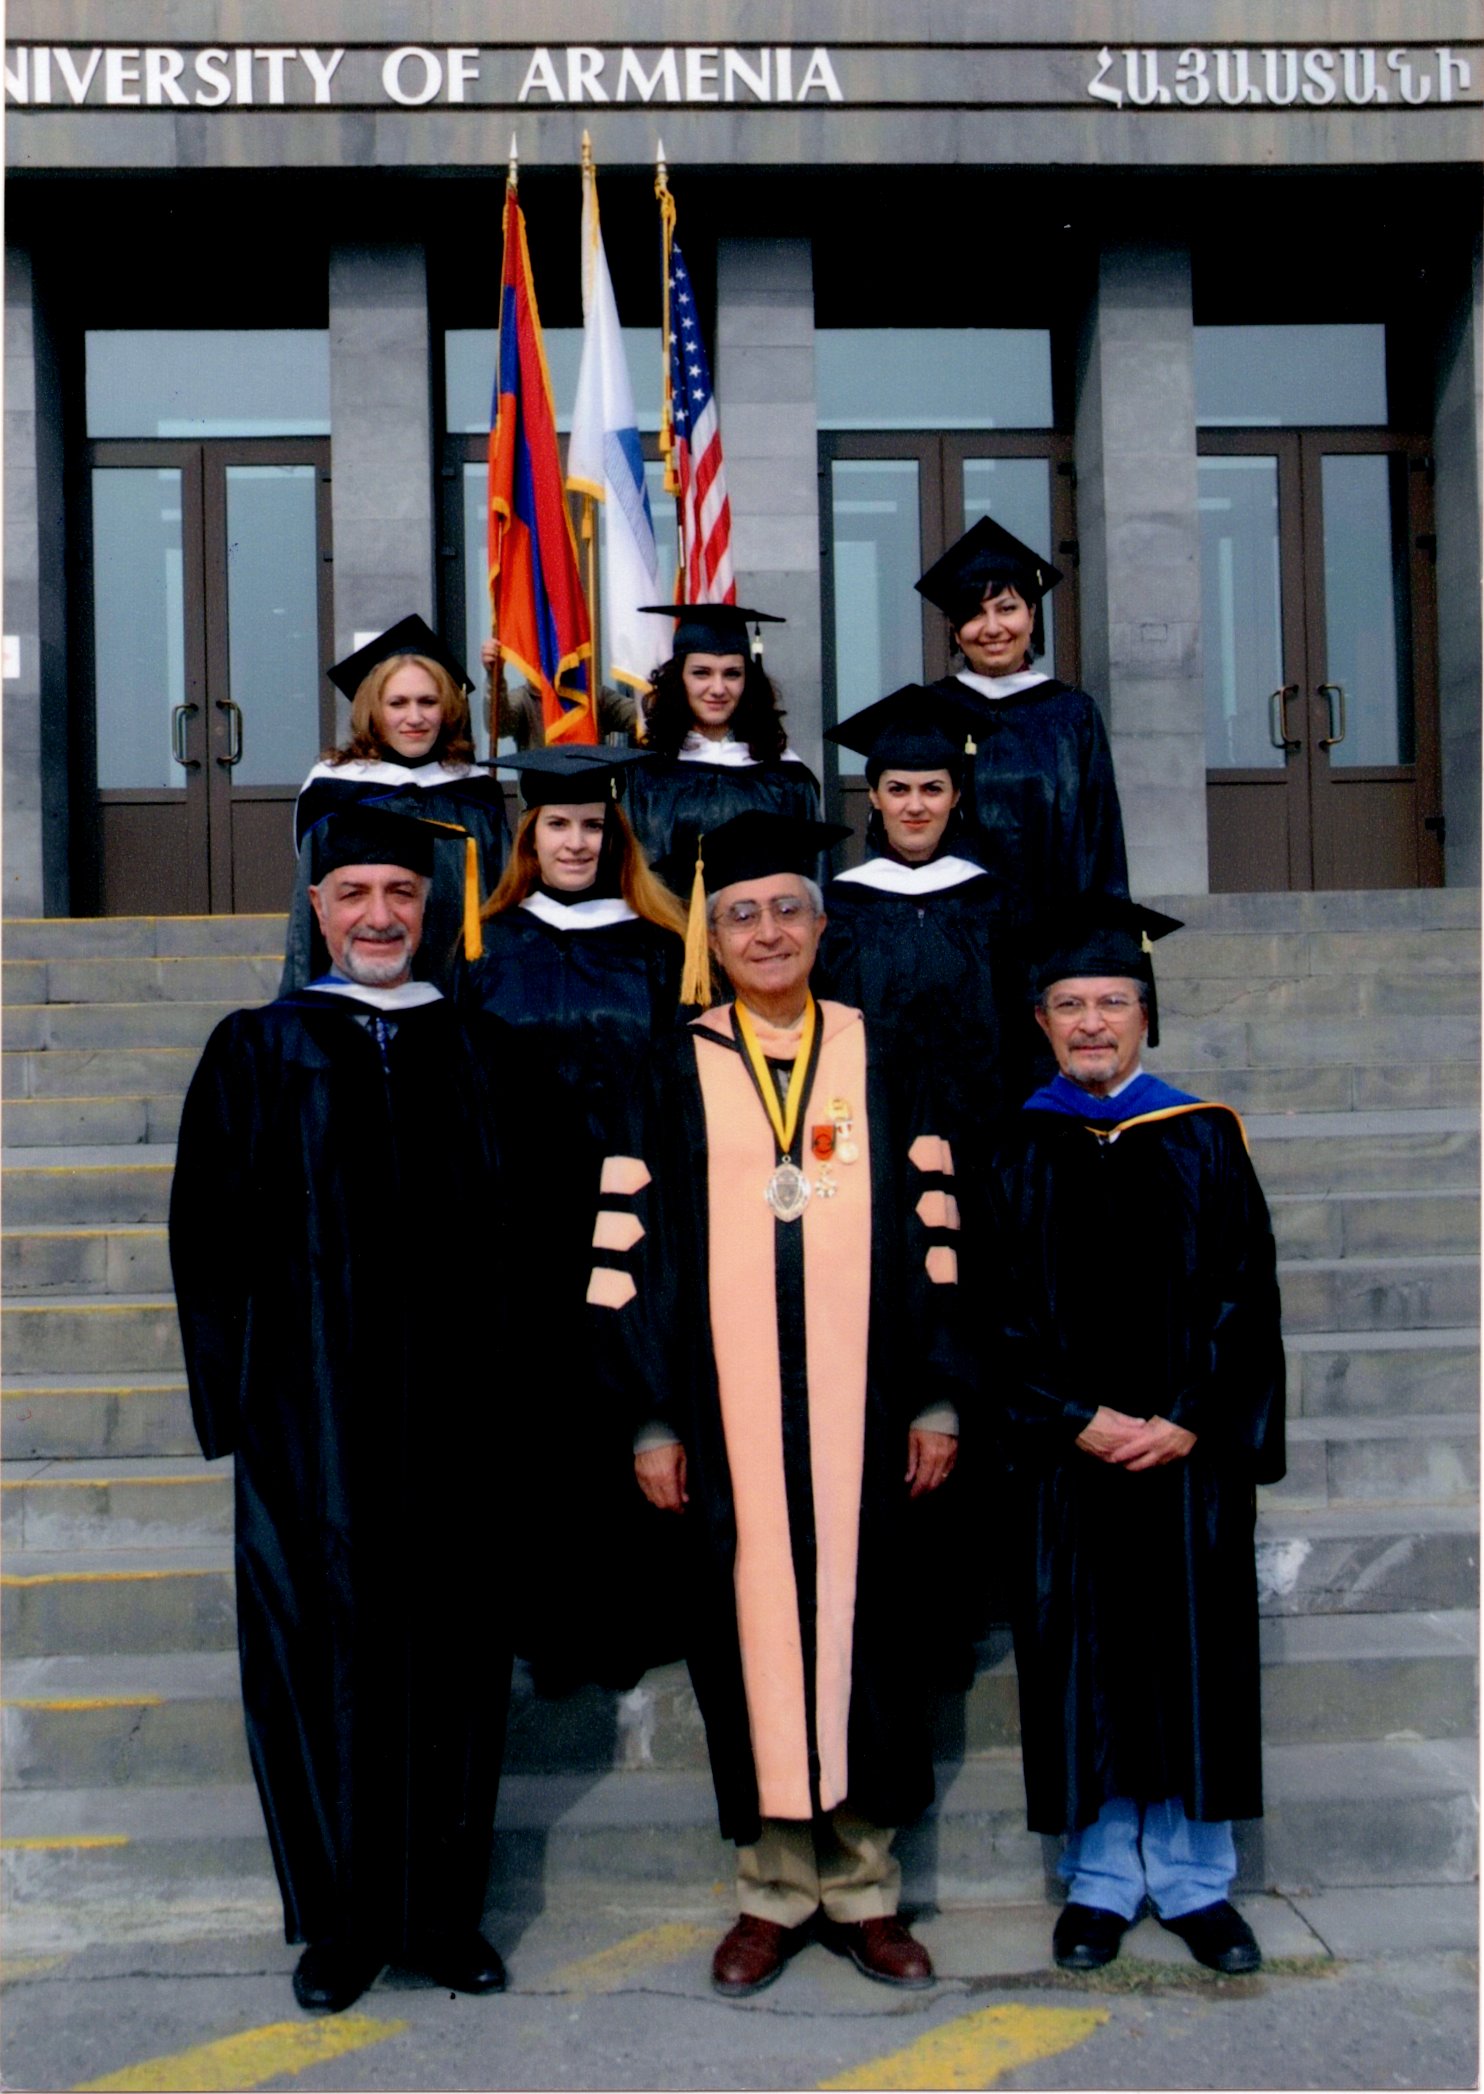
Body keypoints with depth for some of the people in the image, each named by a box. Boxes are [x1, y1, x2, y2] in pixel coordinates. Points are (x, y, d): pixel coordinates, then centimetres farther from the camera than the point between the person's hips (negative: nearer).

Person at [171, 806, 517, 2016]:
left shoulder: (474, 1052, 9)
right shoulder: (257, 1053, 3)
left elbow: (515, 1231, 9)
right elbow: (207, 1239, 1)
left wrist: (504, 1371, 2)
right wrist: (236, 1396, -5)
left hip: (452, 1416, 2)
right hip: (311, 1416, -2)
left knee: (451, 1651, 7)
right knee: (321, 1649, 4)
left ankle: (444, 1912, 23)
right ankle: (340, 1922, 21)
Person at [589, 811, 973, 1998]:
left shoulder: (880, 1063, 6)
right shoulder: (675, 1075, 4)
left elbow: (932, 1237, 5)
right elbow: (632, 1254, 2)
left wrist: (939, 1400, -1)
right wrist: (651, 1420, -3)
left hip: (861, 1415, 1)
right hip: (728, 1421, 0)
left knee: (862, 1631, 6)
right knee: (753, 1632, 5)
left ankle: (864, 1889, 21)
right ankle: (775, 1890, 20)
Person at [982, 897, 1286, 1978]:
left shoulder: (1203, 1138, 5)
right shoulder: (1015, 1150, 3)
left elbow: (1245, 1292, 1)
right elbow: (1000, 1310, -1)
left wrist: (1188, 1421, -10)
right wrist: (1078, 1419, -12)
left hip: (1190, 1450, 1)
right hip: (1064, 1453, 0)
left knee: (1193, 1657, 6)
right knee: (1082, 1665, 4)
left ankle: (1195, 1879, 19)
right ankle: (1100, 1880, 17)